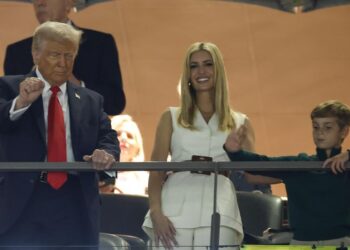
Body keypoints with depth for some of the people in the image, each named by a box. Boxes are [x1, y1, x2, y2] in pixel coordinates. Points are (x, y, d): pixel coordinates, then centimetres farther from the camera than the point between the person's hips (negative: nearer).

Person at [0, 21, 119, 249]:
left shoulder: (91, 100, 16)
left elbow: (108, 138, 7)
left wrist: (106, 154, -17)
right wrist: (21, 102, -30)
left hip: (75, 207, 3)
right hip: (23, 202, -3)